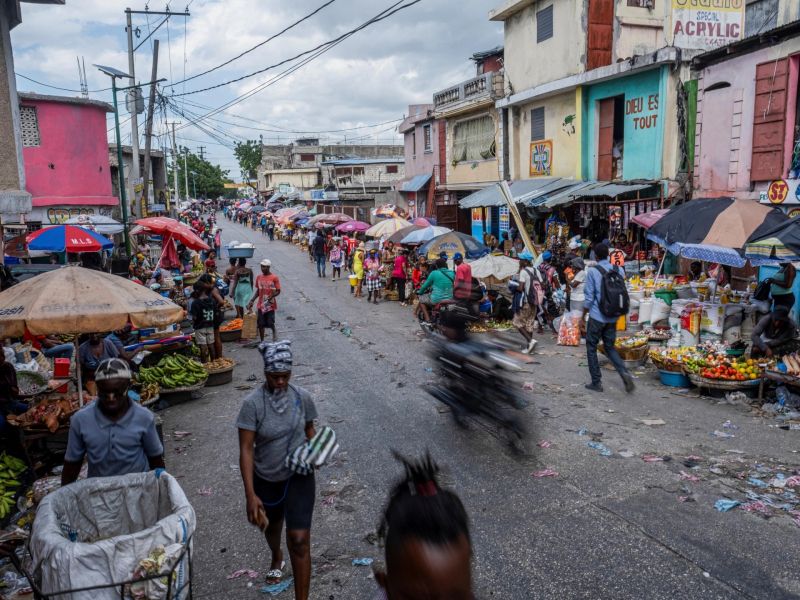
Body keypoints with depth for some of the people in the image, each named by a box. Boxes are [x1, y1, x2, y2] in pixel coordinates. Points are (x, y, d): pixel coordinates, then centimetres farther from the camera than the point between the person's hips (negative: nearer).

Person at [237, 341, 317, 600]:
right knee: (272, 526, 27)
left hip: (299, 476, -1)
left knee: (299, 539, -8)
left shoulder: (302, 397, -12)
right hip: (266, 479, 1)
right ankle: (276, 558, 61)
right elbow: (246, 449, -20)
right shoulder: (252, 403, -21)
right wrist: (250, 495, -24)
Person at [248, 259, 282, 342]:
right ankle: (262, 341, 17)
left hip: (270, 304, -4)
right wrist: (252, 300, 4)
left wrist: (271, 297, -23)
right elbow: (258, 291, 14)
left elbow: (278, 291, -7)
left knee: (270, 323, -5)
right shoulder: (259, 277, 6)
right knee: (261, 324, 5)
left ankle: (274, 331, 28)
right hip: (261, 305, 4)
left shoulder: (274, 278, -7)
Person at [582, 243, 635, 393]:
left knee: (591, 348, 10)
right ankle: (624, 373, -4)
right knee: (610, 347, 18)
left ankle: (596, 382, 12)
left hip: (597, 317, -5)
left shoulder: (592, 272, -11)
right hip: (613, 317, 5)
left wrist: (582, 318, -2)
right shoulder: (619, 270, 4)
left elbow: (588, 298, -11)